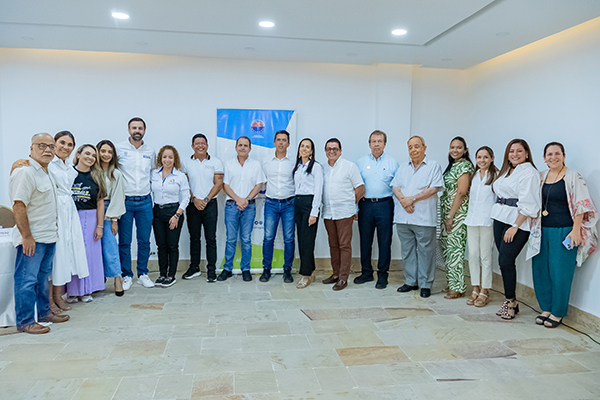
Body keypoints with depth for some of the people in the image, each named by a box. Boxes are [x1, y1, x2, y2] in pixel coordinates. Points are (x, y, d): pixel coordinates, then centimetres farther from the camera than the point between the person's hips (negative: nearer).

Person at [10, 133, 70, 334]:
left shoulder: (46, 172, 14)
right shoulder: (25, 172, -16)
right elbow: (18, 206, -20)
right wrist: (27, 236, -21)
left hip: (49, 236, 9)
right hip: (32, 239, -9)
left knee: (43, 277, 18)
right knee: (27, 280, -1)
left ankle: (44, 312, 30)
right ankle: (25, 322, 8)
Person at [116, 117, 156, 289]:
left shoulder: (150, 152, 9)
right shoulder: (119, 149, -2)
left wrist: (149, 186, 11)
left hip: (145, 202, 3)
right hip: (125, 202, -2)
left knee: (144, 240, 8)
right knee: (124, 241, 3)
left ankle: (143, 274, 20)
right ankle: (126, 275, 16)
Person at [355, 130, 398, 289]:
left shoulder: (392, 163, 4)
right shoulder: (361, 163, 8)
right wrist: (354, 208, 2)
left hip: (384, 205, -1)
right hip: (365, 205, 2)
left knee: (385, 242, 3)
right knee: (365, 240, 8)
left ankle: (382, 275, 15)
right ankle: (366, 272, 22)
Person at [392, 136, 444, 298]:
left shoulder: (433, 166, 2)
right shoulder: (403, 167, 17)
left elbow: (434, 189, -9)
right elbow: (395, 187, 10)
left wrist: (413, 198, -14)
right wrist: (403, 200, -10)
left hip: (424, 218, -5)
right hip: (403, 217, 5)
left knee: (425, 251, 0)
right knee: (407, 251, 10)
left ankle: (425, 284, 10)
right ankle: (411, 281, 22)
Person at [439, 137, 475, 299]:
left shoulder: (464, 165, -10)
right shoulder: (453, 165, 17)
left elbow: (461, 193, -16)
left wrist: (451, 216, -17)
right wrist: (446, 215, 14)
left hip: (458, 212, -9)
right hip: (447, 211, 9)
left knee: (454, 248, -6)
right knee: (445, 245, 11)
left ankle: (457, 288, 2)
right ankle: (452, 283, 21)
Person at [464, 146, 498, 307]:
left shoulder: (496, 176, -4)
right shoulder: (474, 176, 14)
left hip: (487, 220, -5)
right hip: (472, 220, 6)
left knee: (485, 256, 0)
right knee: (473, 254, 7)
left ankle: (484, 291, 10)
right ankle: (475, 289, 17)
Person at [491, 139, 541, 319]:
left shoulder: (529, 172, -8)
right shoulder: (506, 171, 18)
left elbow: (527, 204, -15)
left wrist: (515, 226, -18)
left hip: (517, 222, -7)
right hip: (500, 218, 8)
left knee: (505, 261, -10)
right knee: (504, 261, 7)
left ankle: (510, 301, 6)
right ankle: (510, 301, 17)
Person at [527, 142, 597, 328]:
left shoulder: (572, 176, -5)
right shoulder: (541, 177, 11)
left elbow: (580, 206, -8)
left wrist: (575, 230, -14)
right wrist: (533, 228, 15)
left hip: (563, 231, -5)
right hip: (542, 231, 6)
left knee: (560, 274, -1)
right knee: (540, 271, 8)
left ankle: (557, 313, 14)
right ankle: (546, 309, 23)